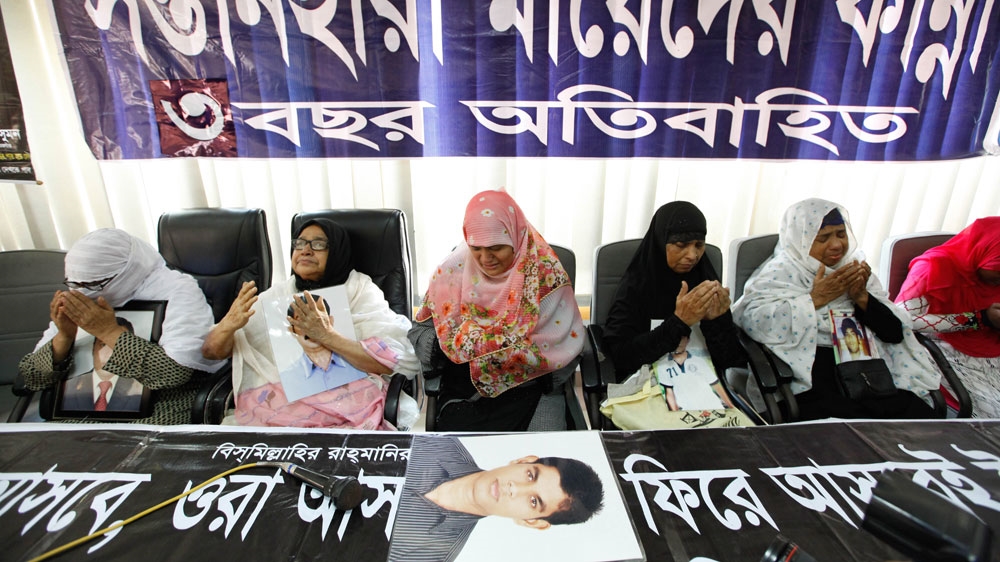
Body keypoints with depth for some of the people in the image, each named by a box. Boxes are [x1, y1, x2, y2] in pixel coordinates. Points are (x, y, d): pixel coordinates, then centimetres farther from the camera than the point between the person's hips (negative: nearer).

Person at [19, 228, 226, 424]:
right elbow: (32, 378, 8)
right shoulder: (80, 303, 8)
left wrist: (109, 331, -18)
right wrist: (64, 336, -10)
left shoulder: (177, 291, -10)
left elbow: (177, 372, -22)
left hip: (158, 411, -6)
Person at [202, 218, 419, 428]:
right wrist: (230, 323, -8)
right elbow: (212, 350, 14)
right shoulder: (275, 296, 16)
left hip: (342, 412, -3)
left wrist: (327, 335, -18)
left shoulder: (361, 291, 4)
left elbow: (397, 360, -9)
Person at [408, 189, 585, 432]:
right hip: (462, 389, 2)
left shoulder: (544, 273, -10)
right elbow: (420, 330, 5)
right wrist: (456, 342, -17)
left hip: (522, 388, -1)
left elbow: (563, 347, -12)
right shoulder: (454, 270, -2)